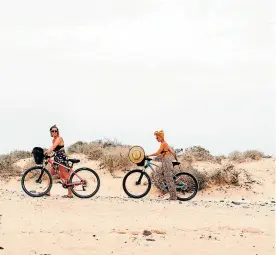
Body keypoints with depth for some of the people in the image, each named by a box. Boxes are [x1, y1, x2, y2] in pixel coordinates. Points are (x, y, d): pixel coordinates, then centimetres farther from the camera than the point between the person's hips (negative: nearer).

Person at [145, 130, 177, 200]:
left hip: (167, 162, -10)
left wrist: (149, 155, -12)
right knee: (158, 176, 10)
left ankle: (173, 196, -2)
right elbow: (172, 152, 18)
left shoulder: (163, 143, -13)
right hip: (165, 163, 10)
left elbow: (157, 153, -19)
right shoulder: (164, 143, 15)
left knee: (169, 180, -6)